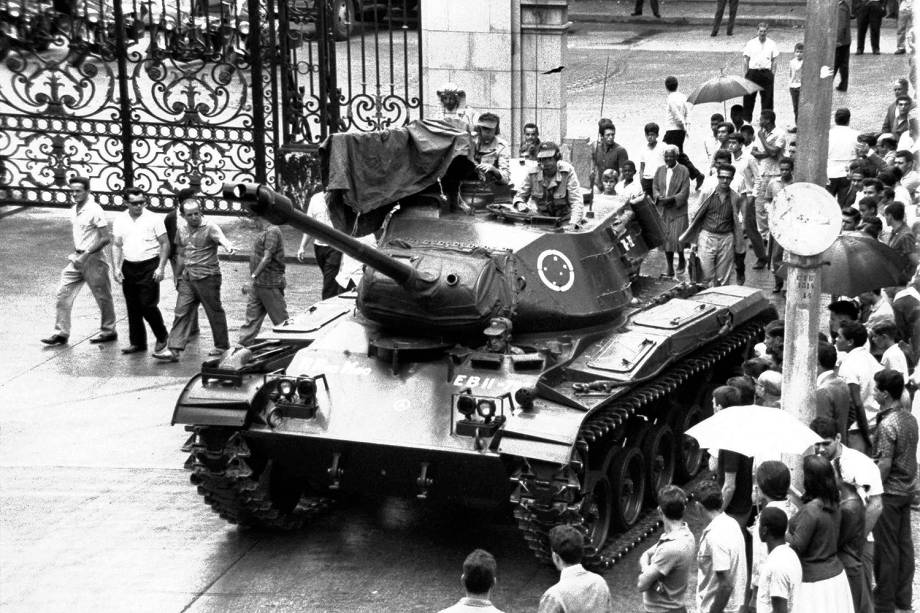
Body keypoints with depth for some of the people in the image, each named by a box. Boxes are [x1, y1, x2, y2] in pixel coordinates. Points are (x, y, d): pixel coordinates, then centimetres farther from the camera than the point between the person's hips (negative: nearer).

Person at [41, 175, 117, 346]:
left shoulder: (95, 211, -16)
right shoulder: (74, 210, 8)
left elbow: (106, 238, -19)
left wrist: (85, 255, -20)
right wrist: (75, 252, 11)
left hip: (93, 259, -8)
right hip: (77, 258, 8)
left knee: (102, 297, 6)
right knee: (63, 293, 1)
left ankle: (108, 331, 21)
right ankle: (61, 333, 6)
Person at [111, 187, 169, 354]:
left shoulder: (154, 219, -5)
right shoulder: (120, 220, 5)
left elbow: (165, 244, -3)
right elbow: (116, 246, 10)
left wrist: (161, 268, -11)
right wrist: (116, 268, 0)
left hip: (149, 266, -4)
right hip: (128, 267, 4)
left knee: (148, 305, -8)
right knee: (132, 308, 7)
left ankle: (162, 337, 13)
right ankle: (137, 342, 16)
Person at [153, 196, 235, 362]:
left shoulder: (210, 227, -12)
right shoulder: (182, 230, 8)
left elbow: (221, 238, -33)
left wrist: (229, 247, -56)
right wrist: (178, 276, 24)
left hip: (207, 277, -6)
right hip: (187, 278, 6)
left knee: (215, 312, 6)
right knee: (181, 313, 0)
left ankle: (222, 345, 23)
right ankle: (173, 350, -1)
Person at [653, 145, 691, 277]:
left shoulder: (683, 171, -4)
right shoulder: (660, 170, 9)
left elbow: (685, 192, -9)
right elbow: (655, 187, 8)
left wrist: (672, 199, -21)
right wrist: (659, 197, -12)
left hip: (678, 210, -4)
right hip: (662, 211, 4)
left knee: (677, 238, -8)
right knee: (665, 238, 4)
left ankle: (681, 259, 20)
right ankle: (669, 266, 14)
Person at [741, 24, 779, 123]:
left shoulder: (771, 44, 7)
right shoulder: (751, 43, 5)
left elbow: (774, 61, 9)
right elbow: (745, 60, 5)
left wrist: (773, 74, 0)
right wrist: (745, 74, -2)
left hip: (766, 73, 1)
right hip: (753, 72, -1)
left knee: (767, 98, 2)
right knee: (749, 98, 0)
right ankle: (747, 119, 9)